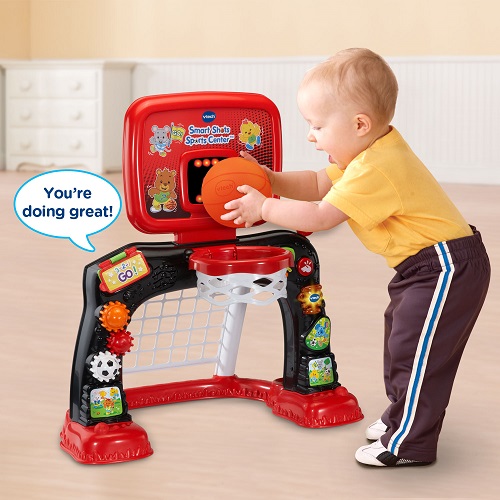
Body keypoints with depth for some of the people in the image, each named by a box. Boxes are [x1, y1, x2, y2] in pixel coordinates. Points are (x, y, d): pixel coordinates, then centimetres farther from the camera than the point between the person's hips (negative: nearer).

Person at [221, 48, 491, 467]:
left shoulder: (376, 170, -27)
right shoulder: (371, 152, 6)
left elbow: (320, 216, -26)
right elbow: (318, 186, 13)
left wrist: (265, 207, -15)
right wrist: (270, 179, 1)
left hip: (446, 268, -11)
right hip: (426, 264, 11)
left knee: (414, 350, -7)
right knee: (401, 337, 21)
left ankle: (409, 444, 3)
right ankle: (404, 414, 35)